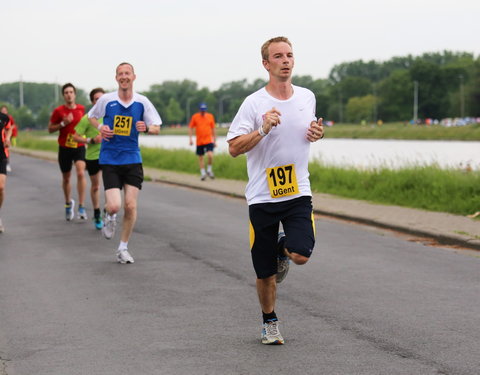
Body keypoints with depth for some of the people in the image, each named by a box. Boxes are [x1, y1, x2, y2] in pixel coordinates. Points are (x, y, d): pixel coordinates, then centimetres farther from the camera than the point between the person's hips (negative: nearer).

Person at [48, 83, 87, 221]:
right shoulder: (58, 111, -4)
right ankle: (68, 203, 37)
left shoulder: (81, 109, 3)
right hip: (64, 148, 0)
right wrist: (63, 123, -16)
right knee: (66, 178, 12)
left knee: (81, 173, -21)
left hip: (79, 146, 0)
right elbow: (50, 129, 0)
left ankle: (81, 207, -17)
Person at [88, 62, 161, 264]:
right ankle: (108, 216, 26)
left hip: (132, 159, 1)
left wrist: (146, 128, -17)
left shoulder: (142, 102, -1)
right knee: (114, 206, -13)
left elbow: (156, 128, 6)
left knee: (130, 206, -3)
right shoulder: (106, 100, -3)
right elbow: (91, 116, 16)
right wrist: (100, 128, -5)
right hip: (110, 160, -1)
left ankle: (123, 248, 15)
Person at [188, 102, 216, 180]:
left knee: (210, 155, -18)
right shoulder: (195, 117, 1)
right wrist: (190, 138, -2)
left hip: (209, 141, -1)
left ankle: (209, 170, 4)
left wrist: (214, 139, 13)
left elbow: (213, 128, 13)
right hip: (199, 141, 1)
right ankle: (203, 173, 19)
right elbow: (190, 128, 7)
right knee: (200, 158, 6)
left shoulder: (210, 116, 4)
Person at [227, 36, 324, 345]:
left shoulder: (308, 97, 6)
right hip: (262, 196, -2)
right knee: (265, 273, 5)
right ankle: (270, 322, 30)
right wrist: (263, 129, -23)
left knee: (301, 255, -19)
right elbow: (234, 148, -10)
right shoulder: (254, 103, -7)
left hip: (298, 192, 2)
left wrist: (318, 134, 2)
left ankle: (284, 249, 18)